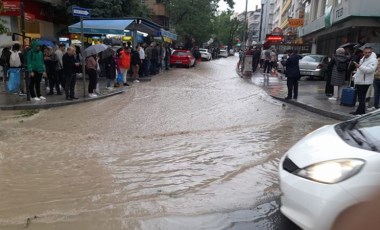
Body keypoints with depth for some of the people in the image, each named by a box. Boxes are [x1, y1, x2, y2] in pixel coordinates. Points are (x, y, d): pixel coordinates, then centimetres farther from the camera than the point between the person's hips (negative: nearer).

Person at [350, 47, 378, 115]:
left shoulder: (373, 60, -12)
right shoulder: (363, 58, 17)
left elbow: (370, 69, -27)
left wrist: (360, 66, -33)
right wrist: (355, 76, 23)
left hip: (364, 82, -9)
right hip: (359, 81, 9)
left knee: (361, 97, -6)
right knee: (360, 97, 13)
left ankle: (361, 111, 1)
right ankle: (359, 111, 21)